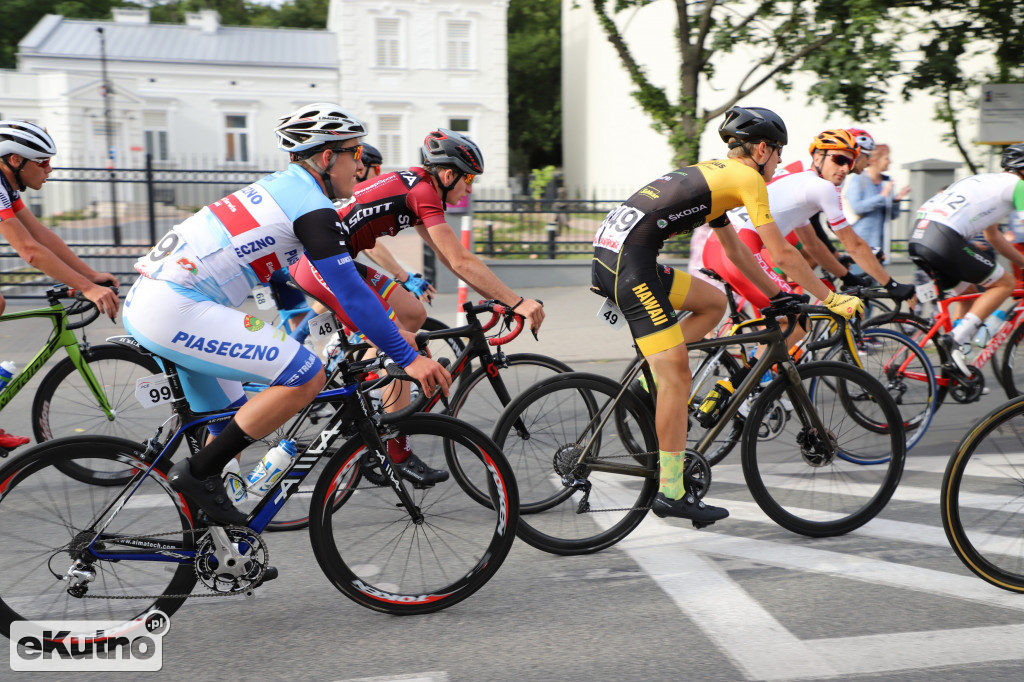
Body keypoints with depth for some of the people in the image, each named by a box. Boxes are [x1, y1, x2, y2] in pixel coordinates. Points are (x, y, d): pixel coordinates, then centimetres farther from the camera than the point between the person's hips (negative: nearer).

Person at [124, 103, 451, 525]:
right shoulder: (313, 206, -10)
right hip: (177, 311, -10)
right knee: (307, 376, -13)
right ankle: (198, 472, -5)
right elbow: (351, 293, -14)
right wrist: (409, 358, -9)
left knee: (234, 430, 19)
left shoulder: (282, 186, 19)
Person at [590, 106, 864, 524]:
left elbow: (736, 250, 33)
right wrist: (831, 298, 9)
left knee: (714, 303, 21)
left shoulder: (712, 173, 26)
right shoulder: (747, 177, 1)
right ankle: (671, 493, 0)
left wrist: (779, 296, 37)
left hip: (608, 252, 9)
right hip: (630, 260, -9)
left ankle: (652, 378, 13)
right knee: (678, 375, -5)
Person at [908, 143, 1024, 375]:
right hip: (944, 240, -9)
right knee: (1005, 283, 6)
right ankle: (957, 337, -7)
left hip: (918, 237, 9)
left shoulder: (987, 181, 35)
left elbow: (993, 237, 43)